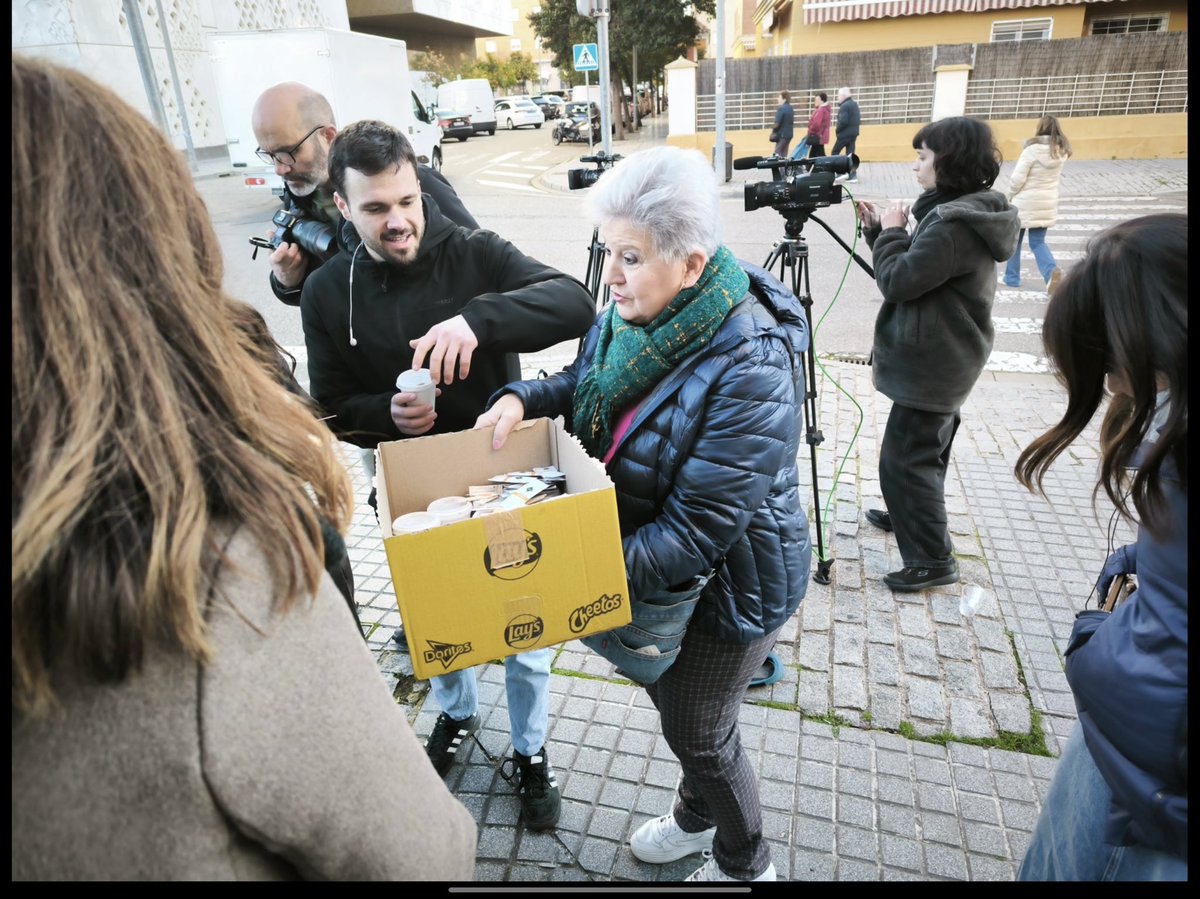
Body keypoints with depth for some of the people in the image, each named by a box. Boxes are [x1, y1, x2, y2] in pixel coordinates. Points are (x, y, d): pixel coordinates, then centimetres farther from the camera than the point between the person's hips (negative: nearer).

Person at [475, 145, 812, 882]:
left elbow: (697, 531, -32)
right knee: (671, 700, 26)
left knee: (698, 732, 14)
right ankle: (699, 817, 57)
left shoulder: (750, 371, -34)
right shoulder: (636, 311, -9)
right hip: (653, 560, 8)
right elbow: (587, 382, 9)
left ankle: (745, 864, 46)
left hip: (729, 583, -7)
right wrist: (524, 398, -10)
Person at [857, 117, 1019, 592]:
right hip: (942, 358, 11)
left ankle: (932, 559, 4)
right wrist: (880, 231, 5)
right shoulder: (964, 213, 9)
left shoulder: (955, 223, -24)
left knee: (903, 457, -5)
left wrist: (892, 232, -8)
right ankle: (910, 516, 41)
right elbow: (917, 270, 14)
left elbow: (898, 281, -23)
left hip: (932, 363, -11)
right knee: (923, 448, 23)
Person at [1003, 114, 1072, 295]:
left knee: (1014, 239, 14)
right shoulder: (1061, 151, 0)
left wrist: (1011, 195, -1)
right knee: (1037, 242, 10)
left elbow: (1018, 178, -16)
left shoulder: (1033, 149, -17)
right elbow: (1056, 176, 9)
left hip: (1024, 202, -5)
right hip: (1048, 203, 5)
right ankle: (1052, 271, -16)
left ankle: (1012, 277, 22)